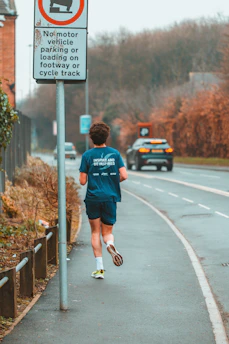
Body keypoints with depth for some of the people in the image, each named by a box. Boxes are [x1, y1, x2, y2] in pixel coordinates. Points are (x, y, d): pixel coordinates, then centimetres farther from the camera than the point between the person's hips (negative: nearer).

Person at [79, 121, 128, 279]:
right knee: (108, 232, 12)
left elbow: (82, 181, -5)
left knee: (95, 232, 9)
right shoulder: (115, 153, 1)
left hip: (93, 198, -1)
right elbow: (124, 176, -5)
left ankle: (99, 268, 3)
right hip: (110, 198, 1)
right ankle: (110, 243, -26)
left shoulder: (87, 155, -4)